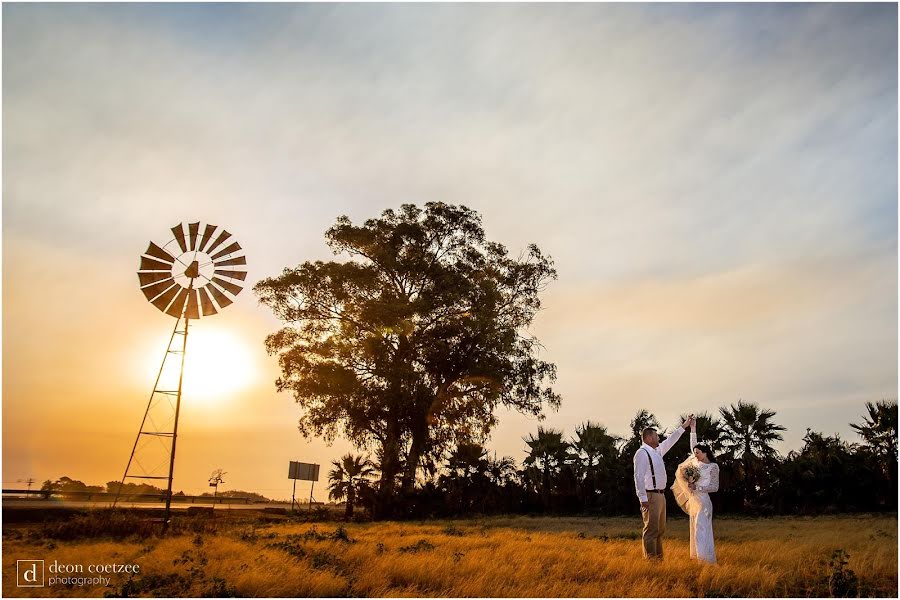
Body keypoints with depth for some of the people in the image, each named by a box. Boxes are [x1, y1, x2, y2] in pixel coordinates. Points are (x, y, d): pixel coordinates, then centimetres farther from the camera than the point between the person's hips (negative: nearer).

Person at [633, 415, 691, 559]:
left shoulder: (657, 451, 15)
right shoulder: (642, 453, -13)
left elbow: (670, 440, 29)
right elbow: (638, 476, -19)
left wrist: (684, 426, 30)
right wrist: (643, 498, -23)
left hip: (660, 495, 10)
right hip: (651, 496, -10)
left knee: (660, 529, 16)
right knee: (651, 530, -8)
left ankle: (658, 558, 25)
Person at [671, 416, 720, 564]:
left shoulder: (713, 467, -8)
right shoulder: (697, 462, 9)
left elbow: (715, 487, -9)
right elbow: (693, 446, 21)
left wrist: (697, 487, -16)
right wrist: (693, 429, 19)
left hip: (703, 501, -7)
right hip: (693, 500, 7)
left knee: (702, 529, -10)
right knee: (696, 530, 9)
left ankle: (707, 559, -8)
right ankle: (699, 556, 14)